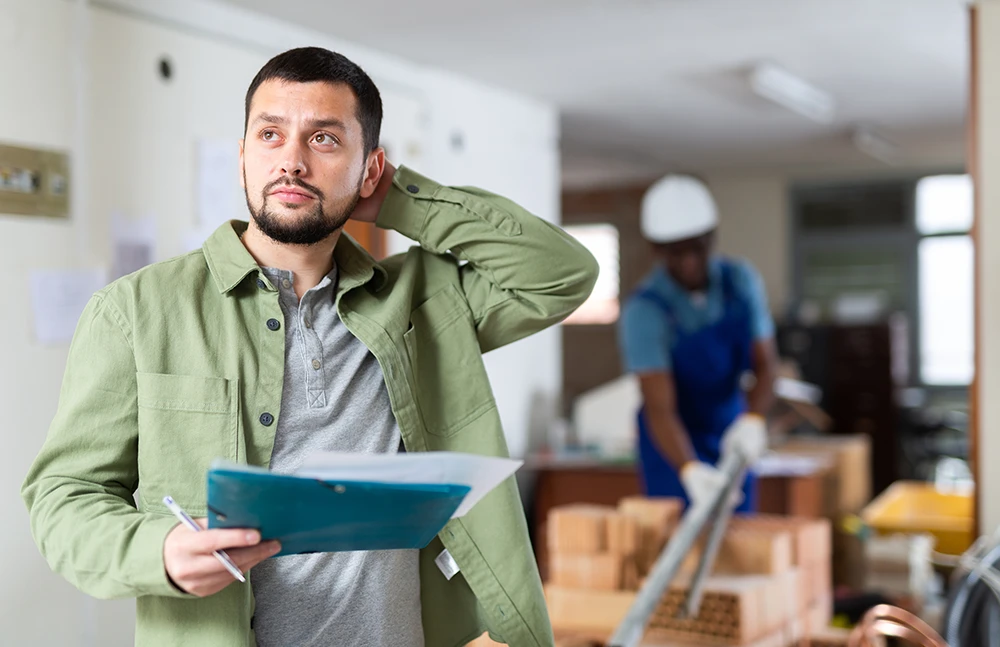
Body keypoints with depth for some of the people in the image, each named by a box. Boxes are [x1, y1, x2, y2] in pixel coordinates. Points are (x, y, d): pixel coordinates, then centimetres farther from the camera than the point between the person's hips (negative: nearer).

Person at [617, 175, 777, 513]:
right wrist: (690, 470, -47)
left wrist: (753, 419, -30)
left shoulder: (741, 281, -10)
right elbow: (659, 409, -30)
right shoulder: (644, 311, -25)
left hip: (734, 439, 4)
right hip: (673, 446, -4)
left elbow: (765, 364, -9)